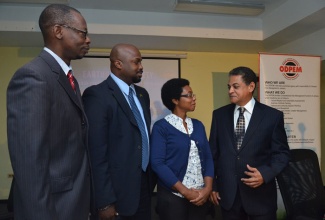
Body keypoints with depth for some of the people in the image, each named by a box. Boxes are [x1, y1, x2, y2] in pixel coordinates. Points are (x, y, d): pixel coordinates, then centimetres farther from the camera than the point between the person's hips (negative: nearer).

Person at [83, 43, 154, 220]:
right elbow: (96, 151, -18)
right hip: (118, 189, -7)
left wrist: (150, 177, 11)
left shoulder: (142, 94, 10)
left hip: (144, 185, 7)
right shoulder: (97, 95, -15)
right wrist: (105, 202, -18)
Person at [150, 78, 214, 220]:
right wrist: (185, 191, -15)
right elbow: (157, 163, -14)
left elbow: (207, 157, 6)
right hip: (172, 196, -5)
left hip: (201, 195, 5)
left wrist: (208, 188, -8)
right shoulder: (161, 127, -8)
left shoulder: (198, 125, 8)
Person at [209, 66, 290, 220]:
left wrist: (265, 173, -17)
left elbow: (282, 153, -1)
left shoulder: (273, 116, -4)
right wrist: (212, 185, 5)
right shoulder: (219, 115, 2)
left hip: (260, 195, -1)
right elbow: (213, 152, 5)